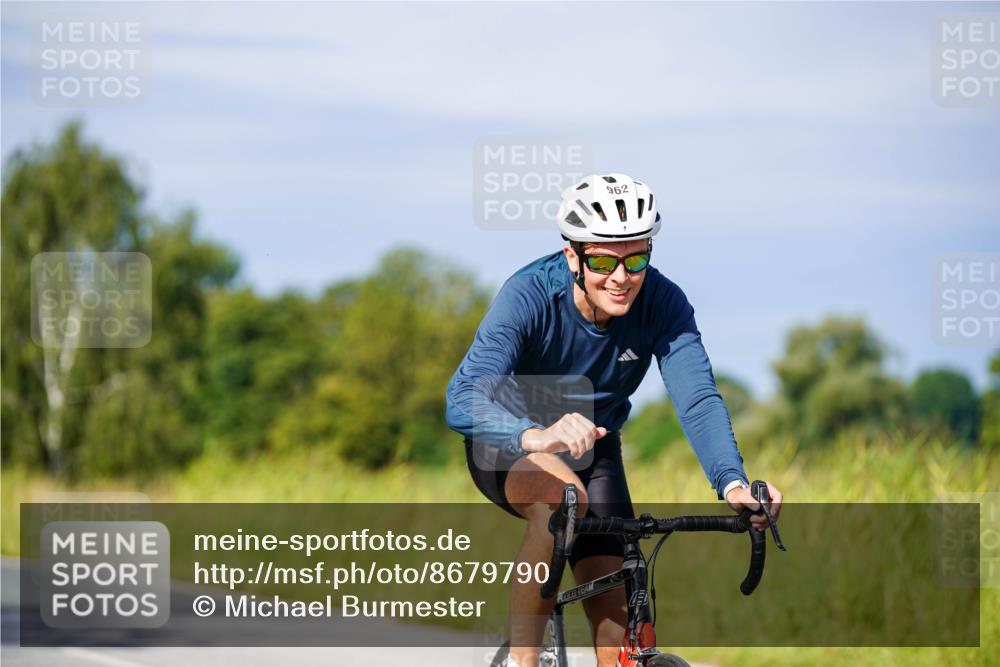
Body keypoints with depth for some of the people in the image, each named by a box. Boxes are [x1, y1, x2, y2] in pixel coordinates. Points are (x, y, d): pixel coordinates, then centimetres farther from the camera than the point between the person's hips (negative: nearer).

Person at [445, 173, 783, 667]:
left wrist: (733, 484, -51)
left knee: (618, 624, -8)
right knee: (562, 495, -38)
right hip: (510, 445, -4)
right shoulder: (528, 296, -30)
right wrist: (538, 436, -63)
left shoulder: (662, 304, -21)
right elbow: (465, 400, -42)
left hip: (593, 451, 4)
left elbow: (698, 399, -32)